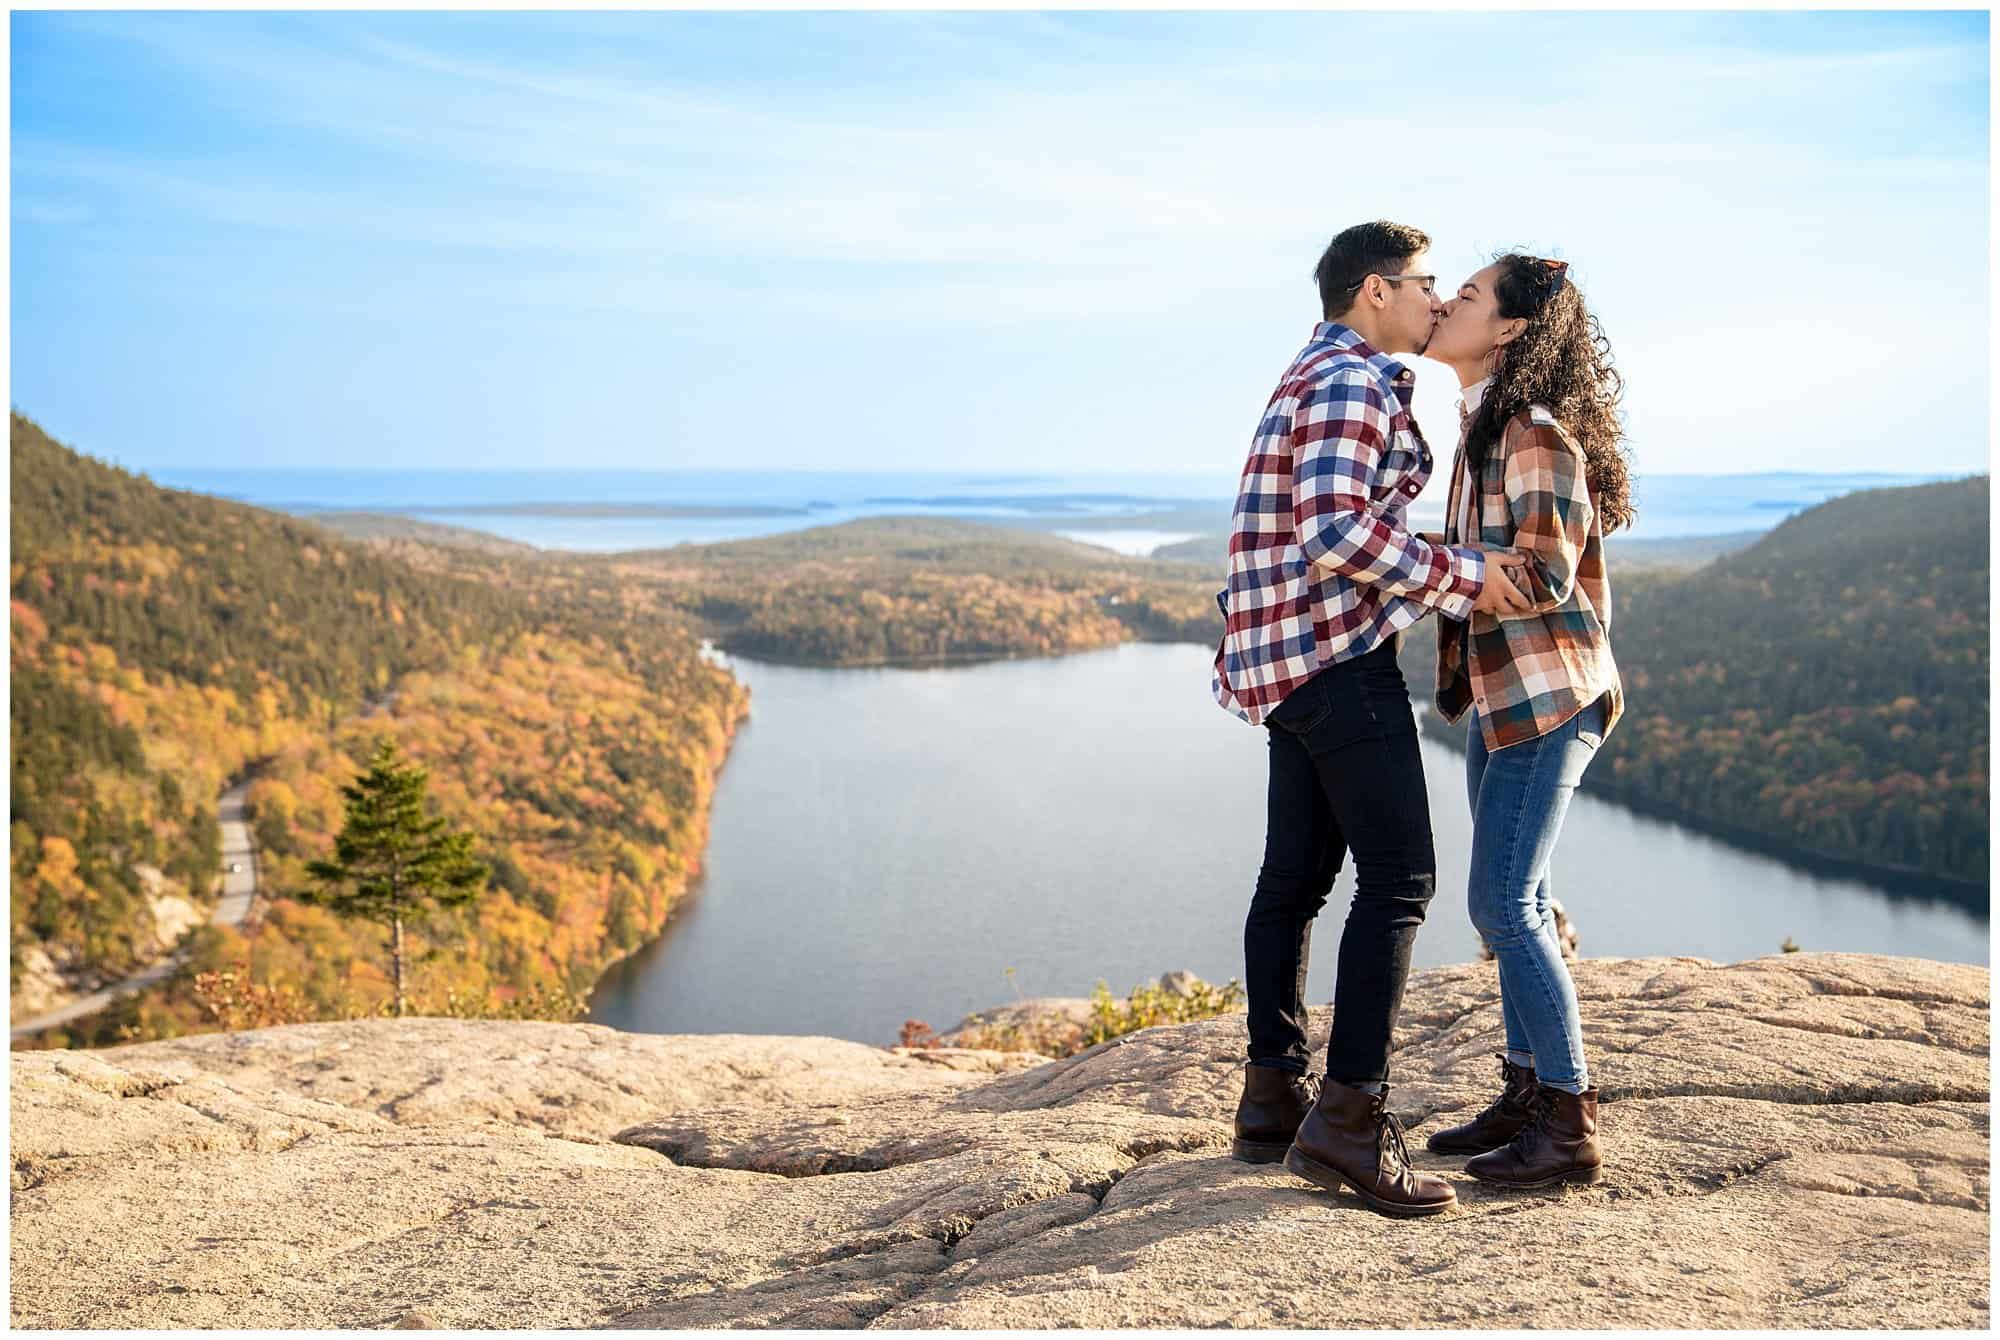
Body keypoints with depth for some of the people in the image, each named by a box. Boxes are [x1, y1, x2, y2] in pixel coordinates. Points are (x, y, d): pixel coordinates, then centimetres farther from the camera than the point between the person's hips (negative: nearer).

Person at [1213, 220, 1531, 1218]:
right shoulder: (1351, 384, -11)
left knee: (1295, 876, 12)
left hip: (1295, 661, 11)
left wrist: (1455, 583, 19)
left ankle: (1272, 1098, 19)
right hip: (1338, 654, -11)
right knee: (1398, 879, -10)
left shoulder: (1321, 376, 22)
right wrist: (1463, 577, -16)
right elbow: (1333, 533, -24)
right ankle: (1348, 1119, -11)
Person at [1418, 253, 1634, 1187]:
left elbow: (1542, 577, -20)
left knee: (1503, 903, -9)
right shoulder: (1486, 426, 14)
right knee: (1513, 901, 13)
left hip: (1546, 696, -10)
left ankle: (1570, 1124, 1)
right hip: (1498, 695, 10)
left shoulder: (1538, 433, -16)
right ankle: (1525, 1093, 24)